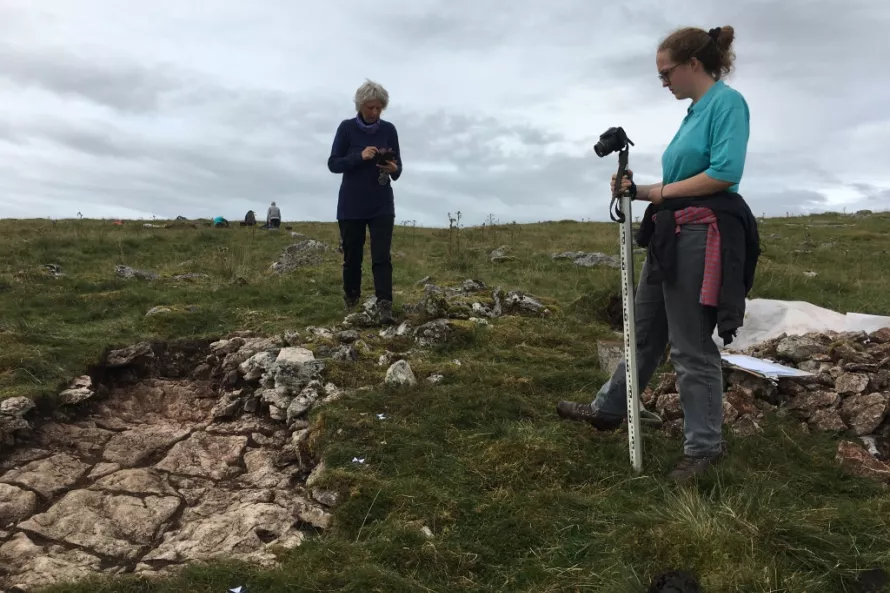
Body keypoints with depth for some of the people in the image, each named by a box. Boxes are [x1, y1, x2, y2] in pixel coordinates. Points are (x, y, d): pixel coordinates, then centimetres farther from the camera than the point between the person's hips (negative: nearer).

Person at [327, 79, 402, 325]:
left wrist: (394, 169, -19)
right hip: (351, 205, -1)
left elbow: (398, 165, 5)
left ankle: (385, 308, -15)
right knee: (352, 257, 9)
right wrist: (360, 157, -21)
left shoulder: (389, 129, 3)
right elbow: (333, 164, -6)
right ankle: (351, 303, 30)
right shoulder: (346, 127, -4)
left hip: (382, 204, 1)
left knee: (382, 256, -10)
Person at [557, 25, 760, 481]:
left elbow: (725, 172, -20)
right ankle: (608, 410, 31)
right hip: (670, 234, 9)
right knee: (644, 331, 17)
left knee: (691, 346, 0)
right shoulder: (695, 110, 17)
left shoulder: (727, 101, -9)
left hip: (703, 236, -9)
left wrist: (660, 191, -11)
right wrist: (639, 191, 2)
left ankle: (705, 445, 17)